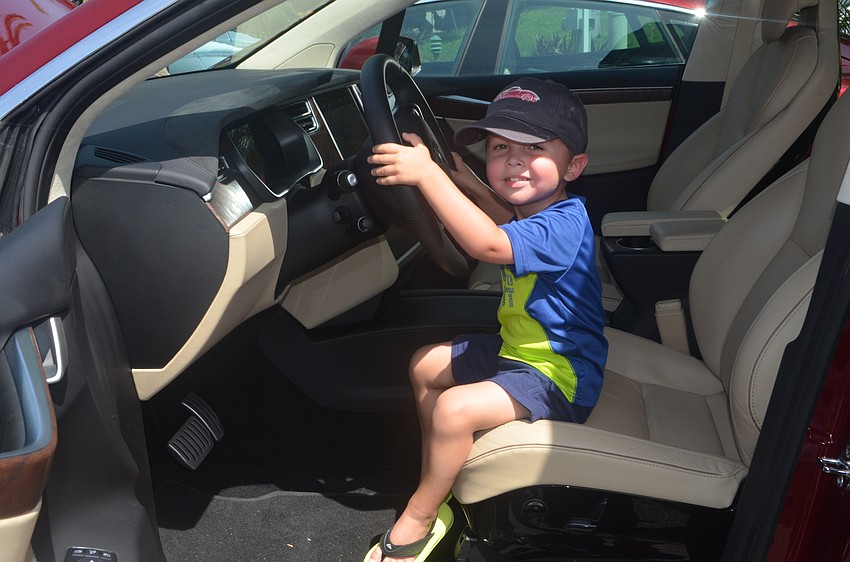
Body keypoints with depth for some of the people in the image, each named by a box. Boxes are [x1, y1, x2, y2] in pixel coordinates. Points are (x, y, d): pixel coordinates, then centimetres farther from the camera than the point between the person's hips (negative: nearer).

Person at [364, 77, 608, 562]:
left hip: (557, 376, -10)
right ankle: (437, 480, 25)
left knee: (454, 409, -29)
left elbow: (489, 244, -45)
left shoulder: (565, 225, -28)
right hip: (515, 349, 10)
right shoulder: (534, 209, 1)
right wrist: (466, 181, 10)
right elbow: (508, 216, 27)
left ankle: (416, 523, -4)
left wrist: (427, 173, -46)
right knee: (425, 365, 14)